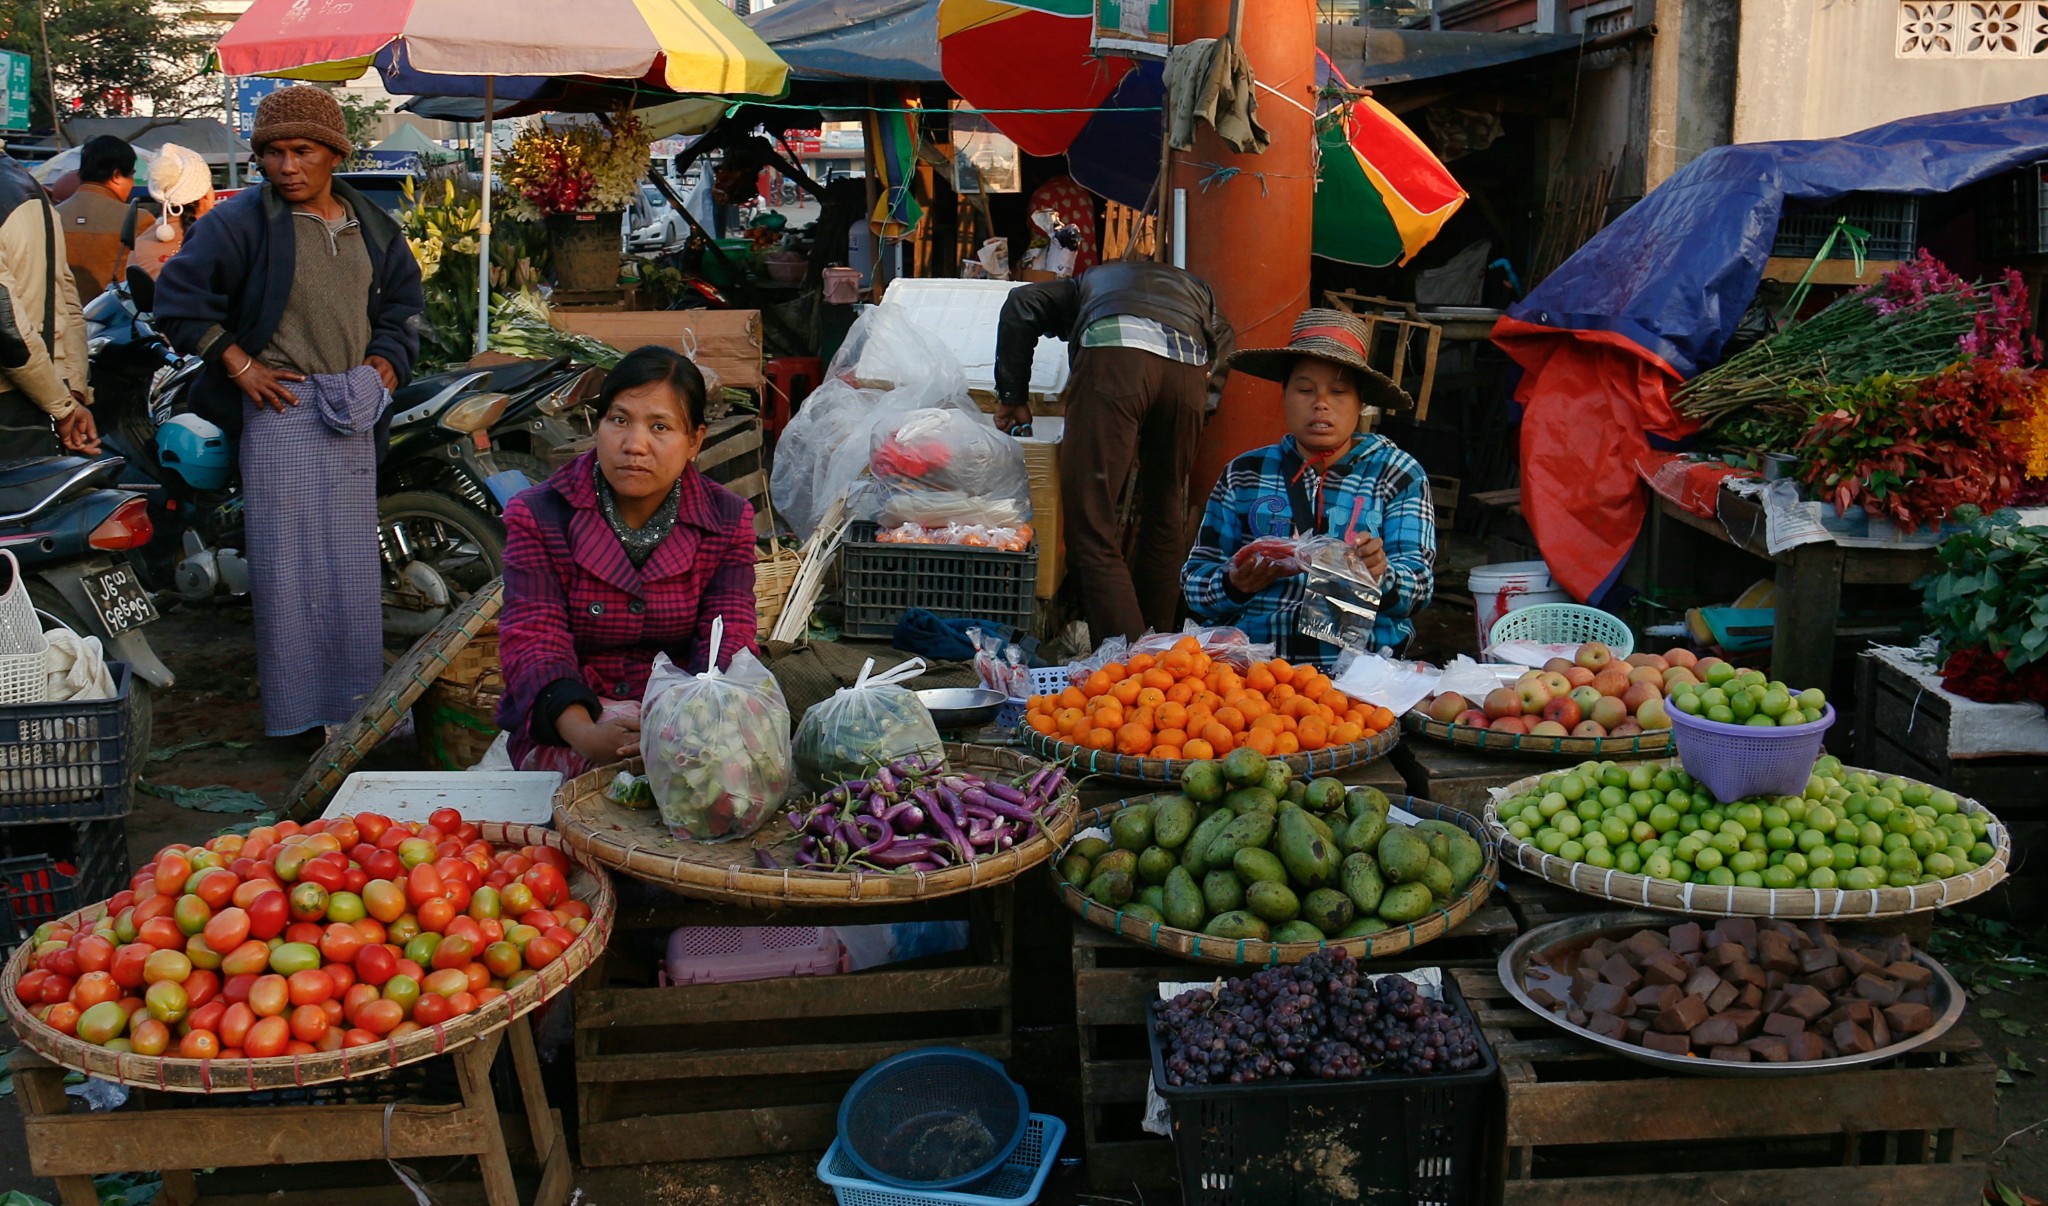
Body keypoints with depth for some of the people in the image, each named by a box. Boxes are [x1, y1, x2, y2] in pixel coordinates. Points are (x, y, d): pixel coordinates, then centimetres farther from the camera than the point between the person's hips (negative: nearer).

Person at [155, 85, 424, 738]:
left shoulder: (371, 227, 11)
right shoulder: (242, 220, -6)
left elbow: (402, 303, 24)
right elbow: (179, 296, -8)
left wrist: (384, 366, 8)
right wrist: (242, 366, -11)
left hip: (353, 412, 5)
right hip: (282, 406, -5)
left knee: (354, 560, 10)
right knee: (290, 559, -4)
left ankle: (355, 699, 23)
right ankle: (296, 714, 5)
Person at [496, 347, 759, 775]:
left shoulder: (728, 521, 4)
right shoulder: (536, 516, 0)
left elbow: (727, 645, -7)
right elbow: (533, 640, -11)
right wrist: (585, 734, -33)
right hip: (562, 728, -2)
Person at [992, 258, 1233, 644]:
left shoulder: (1091, 283, 40)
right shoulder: (1194, 287, 43)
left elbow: (1022, 304, 23)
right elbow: (1222, 345, 26)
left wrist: (1013, 396, 24)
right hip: (1191, 368, 3)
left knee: (1092, 526, -6)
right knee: (1165, 520, 20)